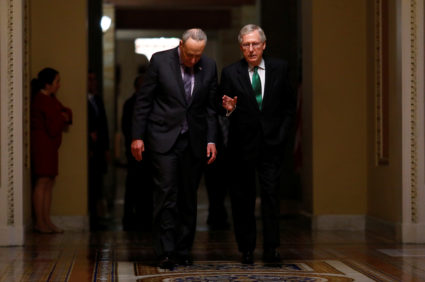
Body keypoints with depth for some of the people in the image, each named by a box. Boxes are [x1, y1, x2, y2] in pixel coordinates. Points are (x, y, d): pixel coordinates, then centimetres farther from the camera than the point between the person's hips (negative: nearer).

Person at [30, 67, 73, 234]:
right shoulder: (43, 101, -16)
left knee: (49, 182, 9)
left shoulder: (50, 99, 17)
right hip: (42, 144, -10)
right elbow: (53, 128, -18)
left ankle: (46, 221, 11)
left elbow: (65, 111, 16)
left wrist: (65, 116, -8)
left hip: (49, 146, 10)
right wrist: (63, 119, 2)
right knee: (42, 181, -9)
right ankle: (39, 222, -6)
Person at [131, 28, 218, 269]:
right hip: (164, 137, -3)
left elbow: (210, 106, 9)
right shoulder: (160, 61, -6)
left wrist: (211, 140, 2)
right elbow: (143, 100, -2)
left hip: (194, 140, 3)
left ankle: (184, 250, 16)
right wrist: (138, 136, -5)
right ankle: (166, 252, -3)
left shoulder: (209, 66, 2)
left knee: (189, 197, 7)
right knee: (166, 194, -8)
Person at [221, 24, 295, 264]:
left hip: (271, 143, 0)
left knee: (271, 193, -8)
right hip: (243, 144, 0)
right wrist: (229, 109, -21)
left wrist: (282, 133, 0)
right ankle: (247, 249, 14)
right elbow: (224, 110, 2)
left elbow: (289, 105, 10)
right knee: (243, 197, 5)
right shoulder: (230, 73, 0)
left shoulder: (280, 68, 5)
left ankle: (271, 248, -6)